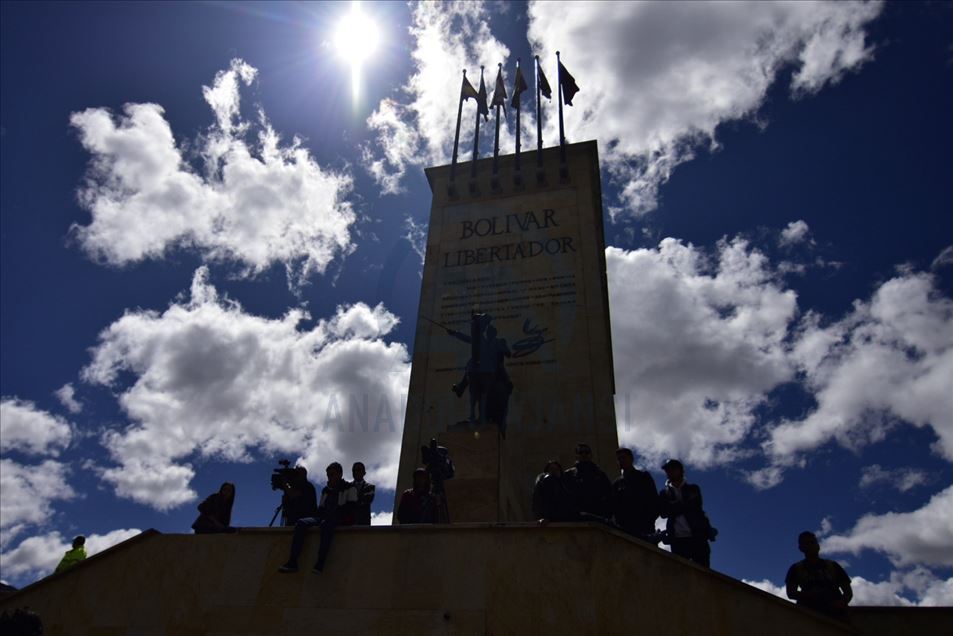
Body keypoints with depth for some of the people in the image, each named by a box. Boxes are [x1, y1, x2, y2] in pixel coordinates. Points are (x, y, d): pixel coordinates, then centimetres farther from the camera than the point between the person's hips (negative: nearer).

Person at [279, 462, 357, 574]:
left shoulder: (349, 488, 6)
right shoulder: (325, 490, 24)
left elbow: (350, 508, -6)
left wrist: (334, 514, -15)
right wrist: (317, 516, 0)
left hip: (340, 519, -6)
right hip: (325, 517, 6)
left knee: (326, 523, -41)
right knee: (301, 523, -19)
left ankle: (320, 564, -48)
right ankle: (292, 562, -29)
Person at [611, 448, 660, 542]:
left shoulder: (643, 477, 13)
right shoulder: (617, 483, 21)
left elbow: (654, 502, 5)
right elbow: (614, 507, 14)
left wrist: (648, 522, -8)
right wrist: (618, 524, -4)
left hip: (644, 529, -2)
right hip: (625, 530, 2)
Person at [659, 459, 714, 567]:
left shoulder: (693, 489, 16)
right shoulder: (664, 493, 15)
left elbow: (696, 506, -1)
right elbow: (663, 513, 0)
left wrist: (674, 507, -3)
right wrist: (685, 507, -7)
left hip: (697, 536, 0)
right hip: (678, 539, 0)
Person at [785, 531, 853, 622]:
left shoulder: (833, 566, 22)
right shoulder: (796, 569, 18)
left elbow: (848, 591, 18)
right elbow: (791, 593, 8)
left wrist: (842, 602, -5)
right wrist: (809, 595, -11)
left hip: (835, 612, 1)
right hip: (810, 613, -1)